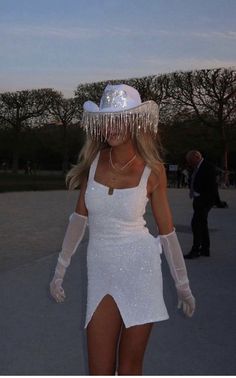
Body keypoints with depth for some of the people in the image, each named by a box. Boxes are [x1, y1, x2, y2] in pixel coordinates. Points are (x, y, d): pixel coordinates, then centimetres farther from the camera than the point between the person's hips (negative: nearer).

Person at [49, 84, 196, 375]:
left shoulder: (152, 170, -8)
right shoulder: (94, 160, -1)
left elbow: (166, 230, 0)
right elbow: (79, 218, 8)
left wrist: (183, 285, 6)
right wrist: (60, 271, 11)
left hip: (140, 270, -2)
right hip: (101, 274, 3)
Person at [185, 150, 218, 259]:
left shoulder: (208, 168, -15)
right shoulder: (196, 168, 13)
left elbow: (211, 186, -19)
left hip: (205, 200, -10)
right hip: (198, 200, 10)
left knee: (196, 223, -13)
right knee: (202, 224, 14)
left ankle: (195, 250, -8)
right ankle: (205, 249, 22)